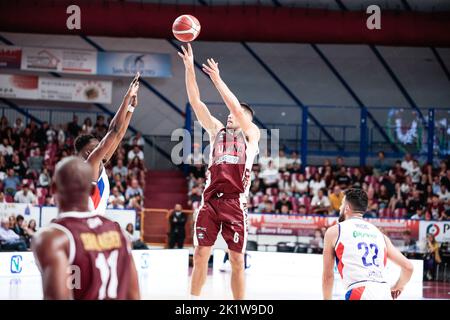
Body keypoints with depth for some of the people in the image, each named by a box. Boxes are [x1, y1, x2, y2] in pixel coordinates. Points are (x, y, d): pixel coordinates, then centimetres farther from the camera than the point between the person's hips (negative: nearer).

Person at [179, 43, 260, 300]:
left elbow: (236, 108, -9)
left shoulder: (251, 134, 8)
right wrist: (189, 68, 0)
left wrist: (217, 80, -11)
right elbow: (196, 102, 9)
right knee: (200, 255, 2)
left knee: (237, 260, 1)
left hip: (235, 201, -3)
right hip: (211, 199, 3)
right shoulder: (217, 130, 17)